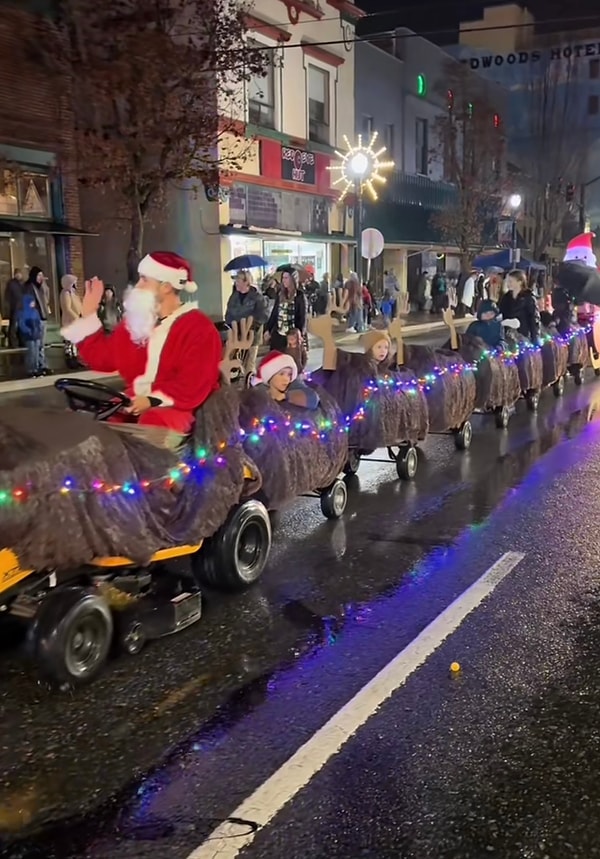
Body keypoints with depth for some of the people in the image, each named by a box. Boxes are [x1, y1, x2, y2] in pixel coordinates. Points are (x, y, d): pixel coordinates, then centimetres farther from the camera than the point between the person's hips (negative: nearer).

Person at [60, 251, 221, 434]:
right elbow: (103, 359, 19)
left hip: (174, 407, -6)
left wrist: (154, 400, -26)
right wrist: (89, 316, 15)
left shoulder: (199, 328, -7)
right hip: (134, 404, 6)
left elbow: (195, 384, -17)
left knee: (152, 423, -39)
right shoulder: (137, 321, 15)